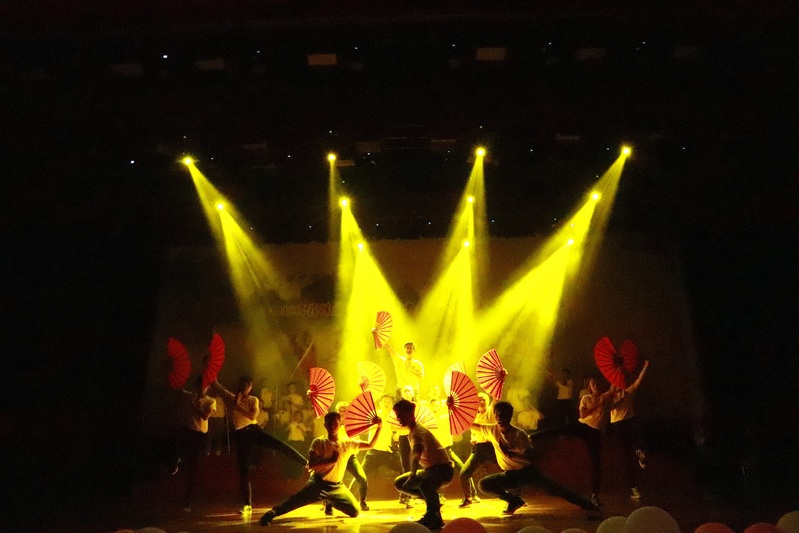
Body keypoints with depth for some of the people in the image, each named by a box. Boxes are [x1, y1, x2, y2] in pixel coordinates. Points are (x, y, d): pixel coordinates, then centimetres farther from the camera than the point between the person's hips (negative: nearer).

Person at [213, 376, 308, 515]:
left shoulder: (253, 400, 8)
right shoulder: (230, 397, 8)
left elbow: (252, 416, -10)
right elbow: (215, 383, 5)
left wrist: (238, 405, -10)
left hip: (253, 430, 0)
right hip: (241, 435, 0)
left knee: (280, 445, -19)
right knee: (244, 470, 1)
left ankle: (306, 464, -14)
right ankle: (247, 505, 9)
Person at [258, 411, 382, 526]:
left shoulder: (347, 444, 1)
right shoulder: (319, 442, -9)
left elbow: (370, 445, 4)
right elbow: (311, 465, -19)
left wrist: (379, 427, -6)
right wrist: (331, 461, -23)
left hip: (337, 486, 4)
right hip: (319, 483, -4)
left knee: (355, 512, 0)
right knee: (297, 500, -28)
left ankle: (331, 502, 27)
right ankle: (271, 513, -11)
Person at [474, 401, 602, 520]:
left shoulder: (519, 434, -18)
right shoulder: (492, 430, -7)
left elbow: (530, 456, -20)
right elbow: (475, 426, 4)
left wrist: (514, 453, -36)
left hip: (527, 471, -4)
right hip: (509, 475, 4)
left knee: (555, 490, -19)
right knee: (484, 484, -15)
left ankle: (591, 506, -11)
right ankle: (514, 500, 6)